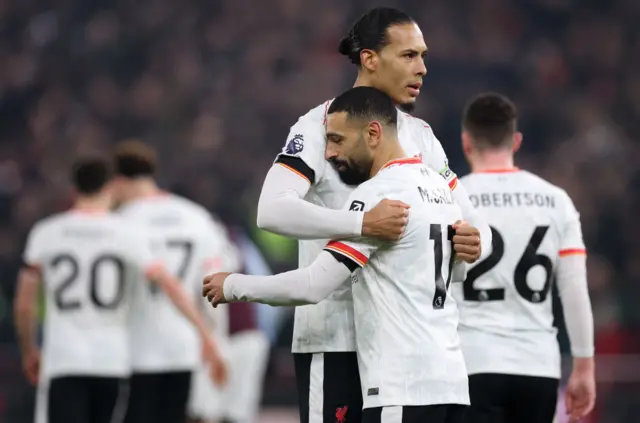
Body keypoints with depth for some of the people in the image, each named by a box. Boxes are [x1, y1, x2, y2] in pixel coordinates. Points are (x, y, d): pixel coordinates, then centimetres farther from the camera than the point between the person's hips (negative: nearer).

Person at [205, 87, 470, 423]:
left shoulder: (378, 194, -12)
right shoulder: (437, 185, 16)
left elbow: (314, 285, -15)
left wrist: (234, 286, -2)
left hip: (405, 388, -9)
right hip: (447, 378, 9)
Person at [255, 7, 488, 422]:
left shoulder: (420, 135, 12)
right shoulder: (321, 127, -9)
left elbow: (470, 218, 13)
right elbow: (272, 210, -25)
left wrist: (474, 241, -14)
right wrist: (363, 223, -38)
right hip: (334, 339, -7)